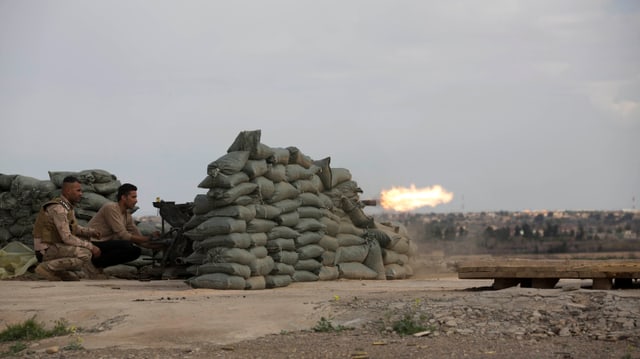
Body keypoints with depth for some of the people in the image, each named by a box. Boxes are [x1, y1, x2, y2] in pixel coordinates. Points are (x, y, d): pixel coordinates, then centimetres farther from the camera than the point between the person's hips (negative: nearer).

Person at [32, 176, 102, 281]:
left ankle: (62, 271, 6)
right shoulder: (58, 208, -19)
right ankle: (47, 267, -14)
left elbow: (75, 228, 23)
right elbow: (67, 238, -24)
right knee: (85, 254, -24)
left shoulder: (68, 205, 10)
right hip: (47, 250, -10)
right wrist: (91, 247, -18)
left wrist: (90, 232, 4)